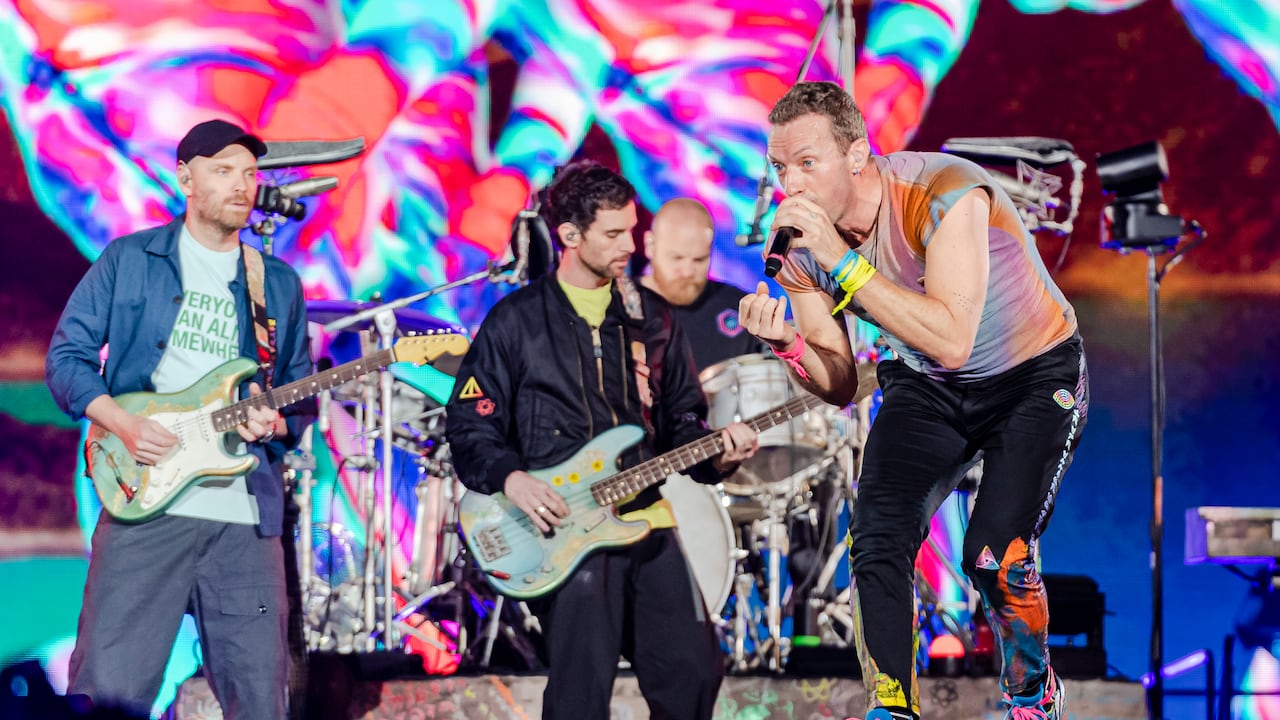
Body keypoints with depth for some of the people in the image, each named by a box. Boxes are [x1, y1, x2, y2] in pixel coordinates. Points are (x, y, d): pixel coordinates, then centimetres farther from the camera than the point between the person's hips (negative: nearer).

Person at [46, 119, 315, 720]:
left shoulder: (278, 285, 16)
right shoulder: (129, 260, 8)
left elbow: (302, 399, 19)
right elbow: (66, 354, 6)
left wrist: (273, 423, -4)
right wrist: (123, 423, -9)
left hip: (245, 516, 3)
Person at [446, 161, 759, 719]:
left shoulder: (651, 317, 13)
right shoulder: (516, 320, 0)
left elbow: (682, 420, 17)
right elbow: (469, 425, 0)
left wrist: (716, 453, -4)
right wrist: (511, 478, -17)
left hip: (648, 522, 5)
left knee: (693, 674, 2)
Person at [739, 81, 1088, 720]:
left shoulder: (947, 195, -31)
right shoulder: (804, 239, -13)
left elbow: (951, 340, -41)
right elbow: (840, 386, -4)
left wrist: (843, 262, -41)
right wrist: (789, 345, -26)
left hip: (1035, 375, -5)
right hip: (927, 387, 5)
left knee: (994, 557, -19)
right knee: (875, 542, -17)